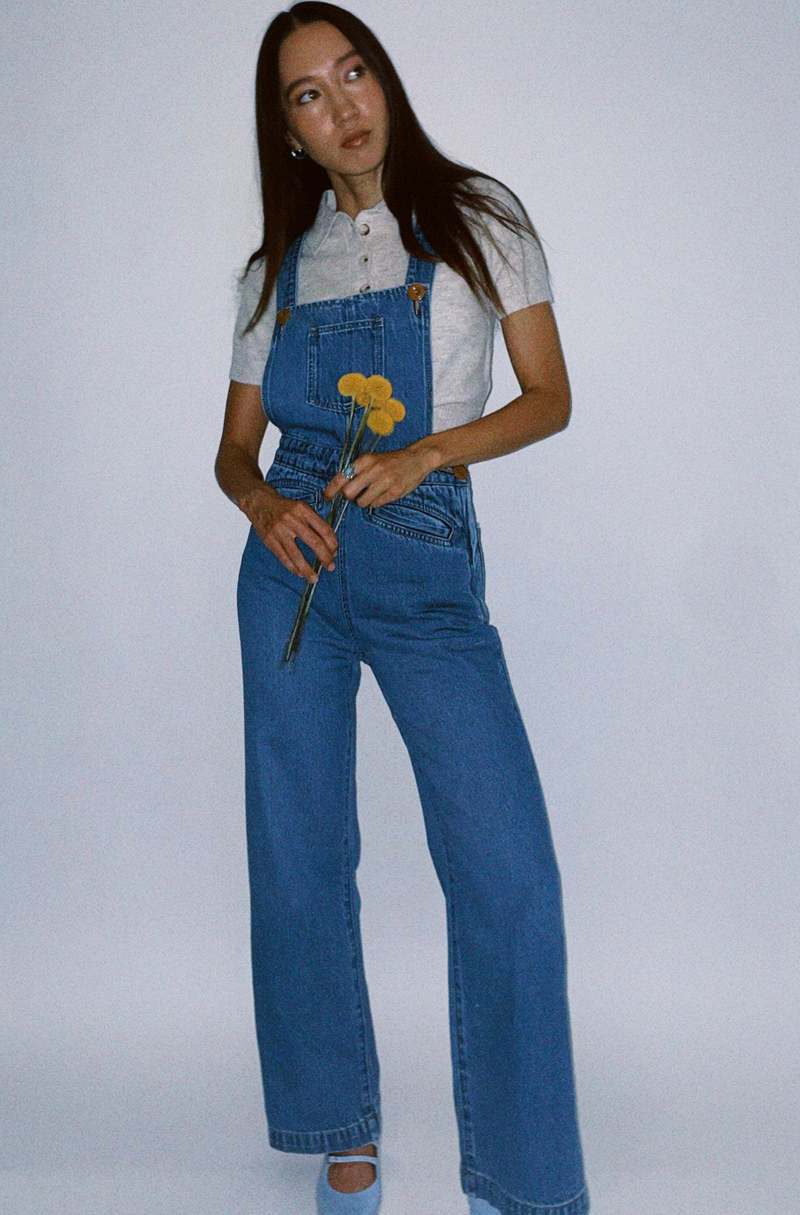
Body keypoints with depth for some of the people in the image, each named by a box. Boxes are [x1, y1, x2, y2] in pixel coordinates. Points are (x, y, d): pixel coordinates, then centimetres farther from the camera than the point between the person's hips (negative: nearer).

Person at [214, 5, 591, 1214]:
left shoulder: (481, 218, 5)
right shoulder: (274, 270, 11)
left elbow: (551, 398, 2)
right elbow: (234, 449, 13)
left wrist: (426, 453, -13)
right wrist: (265, 507, -10)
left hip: (430, 575, -2)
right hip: (294, 567, 3)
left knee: (509, 872, -10)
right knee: (299, 861, 5)